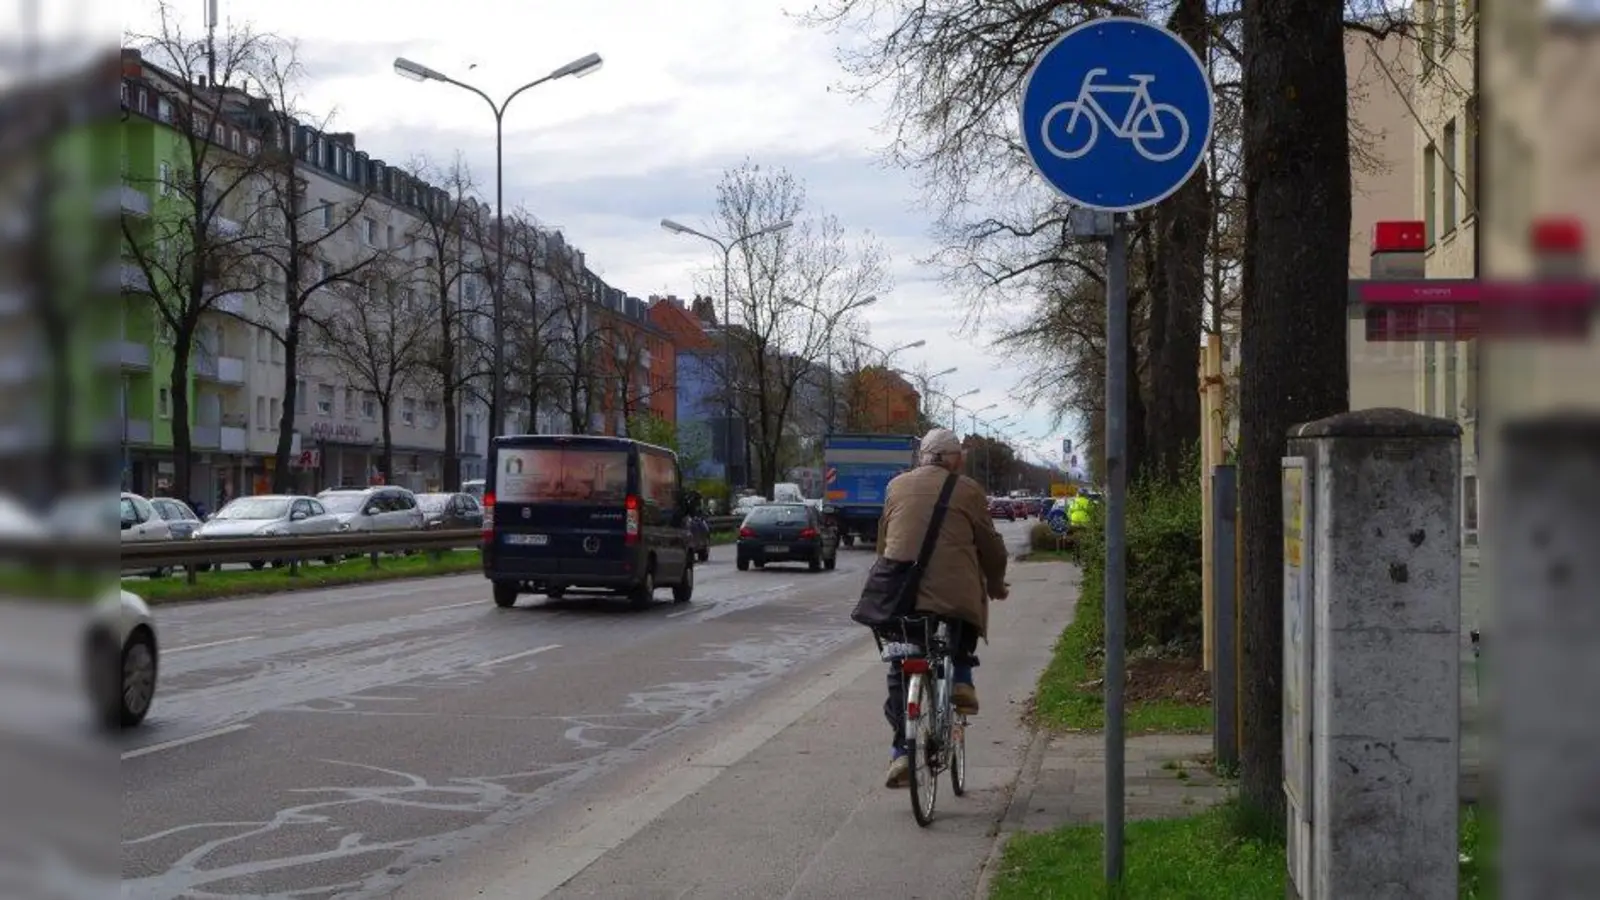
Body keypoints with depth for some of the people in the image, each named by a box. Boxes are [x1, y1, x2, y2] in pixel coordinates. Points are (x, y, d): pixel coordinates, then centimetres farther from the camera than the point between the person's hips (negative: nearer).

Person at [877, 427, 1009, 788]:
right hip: (955, 591, -2)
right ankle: (961, 680, 10)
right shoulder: (967, 490, 4)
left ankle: (901, 751, 3)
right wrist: (996, 583, 25)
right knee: (966, 629, 31)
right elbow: (989, 544, 9)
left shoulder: (897, 486, 14)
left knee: (900, 674, 10)